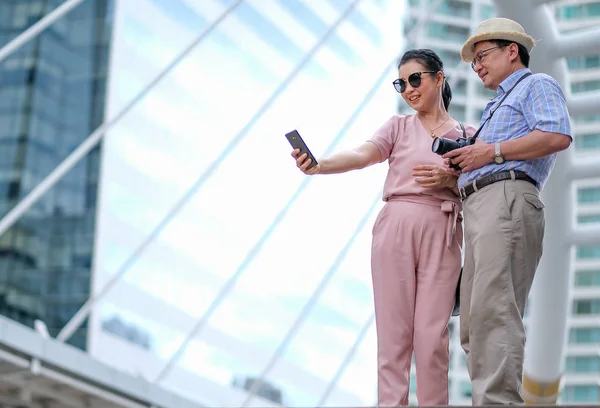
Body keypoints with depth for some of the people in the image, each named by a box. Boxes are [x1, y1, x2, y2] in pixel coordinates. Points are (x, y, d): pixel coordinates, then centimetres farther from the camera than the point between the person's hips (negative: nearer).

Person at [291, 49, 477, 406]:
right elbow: (361, 156, -7)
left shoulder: (467, 135, 14)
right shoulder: (398, 126, 11)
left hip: (441, 234, 0)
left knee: (432, 334, -5)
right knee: (394, 330, -4)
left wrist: (451, 180, -10)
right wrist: (319, 165, -26)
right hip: (395, 228, 0)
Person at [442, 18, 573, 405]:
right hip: (478, 205, 10)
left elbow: (558, 136, -12)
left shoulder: (536, 84, 8)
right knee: (475, 319, 2)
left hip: (506, 198, -10)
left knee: (493, 311, -21)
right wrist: (466, 159, 11)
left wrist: (492, 152, -10)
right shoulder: (499, 105, 36)